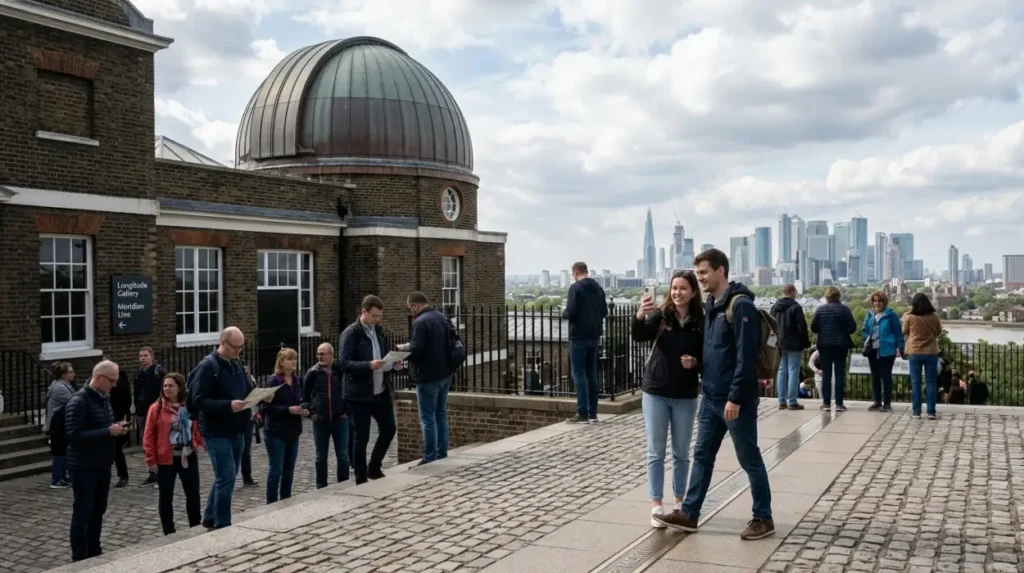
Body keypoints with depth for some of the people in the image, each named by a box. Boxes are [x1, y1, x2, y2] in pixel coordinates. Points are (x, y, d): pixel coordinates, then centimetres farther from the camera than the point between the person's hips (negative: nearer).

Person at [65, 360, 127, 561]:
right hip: (83, 467, -8)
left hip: (102, 465, 8)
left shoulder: (105, 398, 8)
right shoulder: (78, 401, -17)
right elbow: (73, 435, -24)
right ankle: (80, 559, 9)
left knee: (98, 511, 15)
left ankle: (94, 553, 27)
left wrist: (116, 429, -1)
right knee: (82, 512, 0)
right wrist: (108, 432, -25)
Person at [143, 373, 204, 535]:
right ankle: (169, 533, 18)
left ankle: (196, 528, 25)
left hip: (188, 457, 3)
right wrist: (151, 459, -9)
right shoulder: (156, 408, -6)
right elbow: (148, 436, -6)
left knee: (193, 495, 10)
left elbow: (197, 427, 16)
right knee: (166, 497, 6)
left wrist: (200, 443, 3)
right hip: (165, 459, -3)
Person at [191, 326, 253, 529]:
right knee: (226, 478, -7)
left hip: (236, 432, 8)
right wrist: (228, 405, -30)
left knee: (224, 477, 16)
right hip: (217, 433, -8)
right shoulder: (208, 366, -13)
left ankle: (210, 519, 31)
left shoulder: (236, 364, 12)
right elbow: (198, 401, -20)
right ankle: (222, 525, 4)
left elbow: (245, 392, 19)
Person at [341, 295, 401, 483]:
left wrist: (393, 363, -2)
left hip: (381, 392, 7)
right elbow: (343, 363, -19)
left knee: (389, 428, 10)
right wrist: (369, 365, -31)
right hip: (359, 394, -7)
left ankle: (374, 468, 29)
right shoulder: (350, 334, -12)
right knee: (361, 438, 2)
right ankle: (361, 479, 16)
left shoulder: (378, 330, 11)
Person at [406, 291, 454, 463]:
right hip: (444, 374, 9)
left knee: (427, 418, -3)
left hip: (428, 377, -9)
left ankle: (430, 457, -1)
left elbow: (416, 350, -23)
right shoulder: (442, 318, 11)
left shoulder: (420, 322, -17)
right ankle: (442, 453, 20)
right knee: (441, 414, 15)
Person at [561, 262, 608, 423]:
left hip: (579, 336, -7)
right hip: (594, 336, 7)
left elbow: (571, 312, -19)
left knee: (579, 374, -3)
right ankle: (592, 412, 14)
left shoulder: (575, 288, -12)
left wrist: (564, 313, 1)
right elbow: (604, 311, 13)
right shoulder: (598, 288, 10)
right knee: (592, 373, 12)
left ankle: (583, 414, -5)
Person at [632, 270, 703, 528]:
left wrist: (695, 363, -19)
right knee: (656, 452, 4)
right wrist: (639, 317, -44)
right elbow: (639, 336, -24)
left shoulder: (700, 322, -3)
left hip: (686, 396, 1)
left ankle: (679, 501, 26)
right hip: (655, 393, -1)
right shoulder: (660, 316, -6)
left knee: (681, 453, 12)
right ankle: (656, 505, 11)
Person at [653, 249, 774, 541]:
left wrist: (736, 397, -22)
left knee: (749, 459, 4)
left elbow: (746, 357, -20)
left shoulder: (740, 306, -16)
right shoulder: (710, 305, 12)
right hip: (711, 397, 9)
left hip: (736, 399, -9)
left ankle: (763, 518, 17)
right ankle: (689, 514, 20)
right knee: (702, 456, 13)